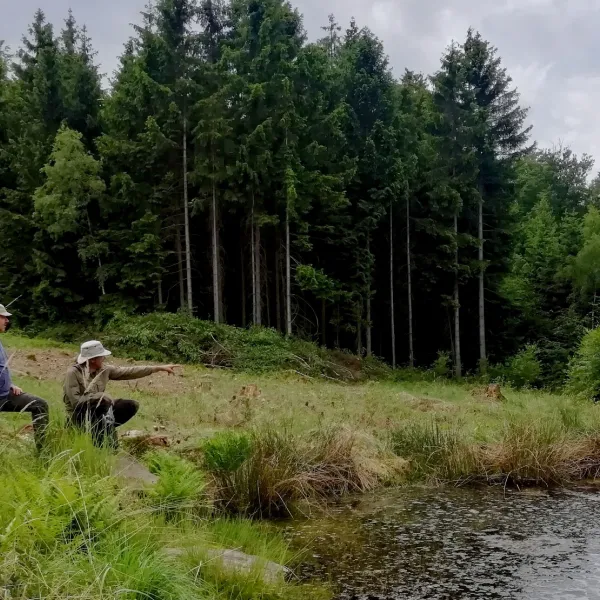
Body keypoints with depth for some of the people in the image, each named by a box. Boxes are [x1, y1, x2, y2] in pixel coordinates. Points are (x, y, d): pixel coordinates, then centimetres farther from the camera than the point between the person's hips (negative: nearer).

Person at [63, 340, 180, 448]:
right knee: (102, 401, -35)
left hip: (100, 413, 6)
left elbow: (130, 372, 2)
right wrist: (101, 396, -20)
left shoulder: (104, 370, 0)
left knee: (131, 406, -9)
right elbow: (75, 401, -23)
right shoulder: (73, 373, -17)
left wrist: (160, 368, 0)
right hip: (79, 415, -6)